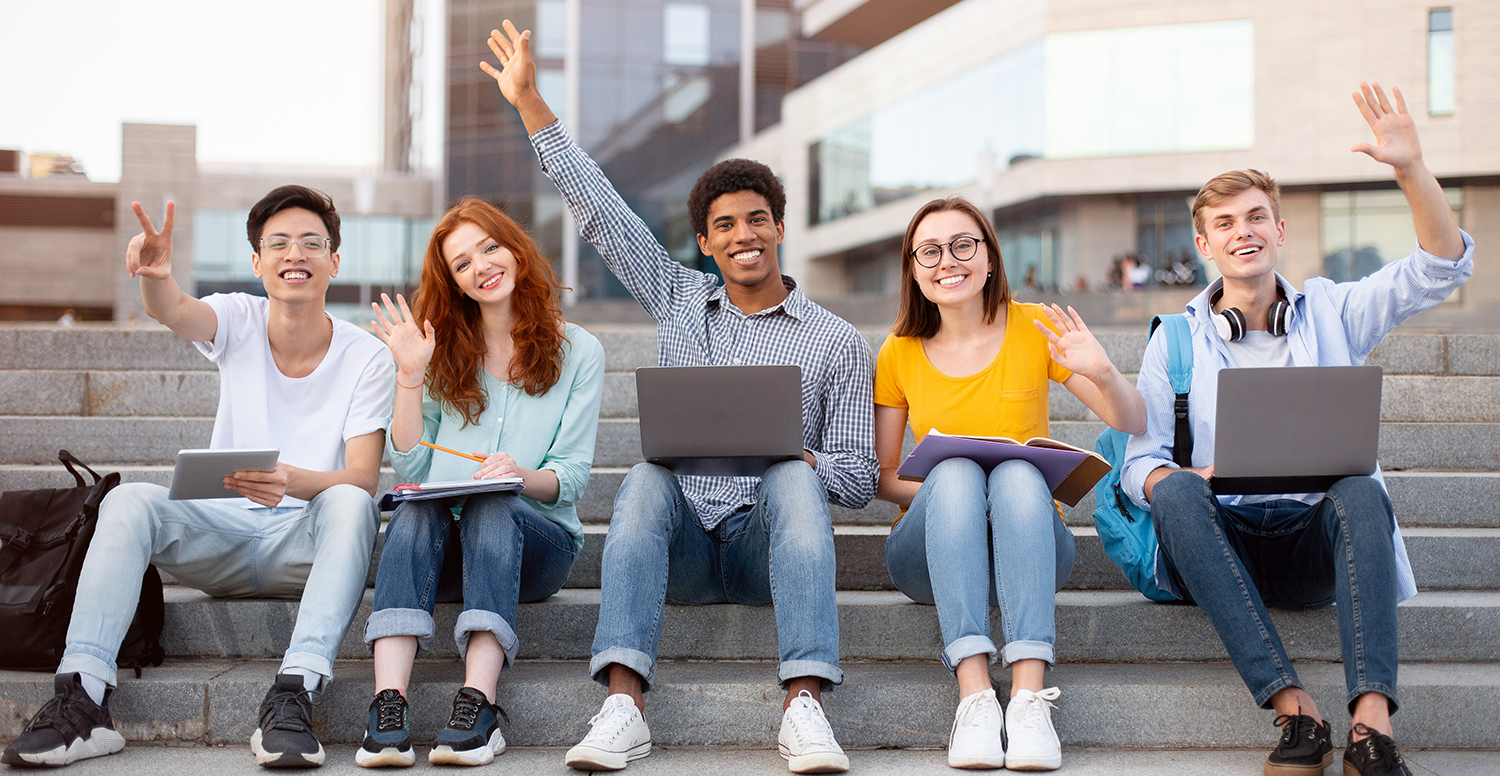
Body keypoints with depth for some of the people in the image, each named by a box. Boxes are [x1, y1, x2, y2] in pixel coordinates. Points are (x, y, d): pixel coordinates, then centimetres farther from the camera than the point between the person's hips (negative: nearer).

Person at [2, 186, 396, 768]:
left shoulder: (366, 357, -5)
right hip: (223, 534, 2)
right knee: (130, 500, -24)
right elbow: (172, 312, -23)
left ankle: (294, 694, -44)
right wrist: (155, 276, -48)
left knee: (350, 503, -33)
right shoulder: (239, 321, 1)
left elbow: (363, 479, -14)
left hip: (307, 546, -2)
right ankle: (82, 701, -32)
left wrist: (293, 481, -36)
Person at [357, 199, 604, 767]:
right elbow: (410, 470, 4)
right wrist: (410, 377, -4)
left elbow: (571, 478, -1)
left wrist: (523, 476, -22)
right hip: (439, 541, 2)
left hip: (538, 535, -2)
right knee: (416, 507, -32)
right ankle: (388, 708, -45)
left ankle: (477, 706, -47)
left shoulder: (578, 351, 7)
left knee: (492, 506, -34)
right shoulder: (446, 353, 14)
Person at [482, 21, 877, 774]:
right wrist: (530, 102, 12)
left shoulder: (836, 341, 8)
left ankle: (803, 706, -45)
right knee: (645, 478, -30)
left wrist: (794, 459, -18)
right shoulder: (678, 299, 17)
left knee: (794, 482, -32)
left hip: (768, 543, -1)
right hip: (680, 544, 1)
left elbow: (858, 477, 4)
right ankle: (622, 706, -45)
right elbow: (598, 209, 15)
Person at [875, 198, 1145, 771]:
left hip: (1027, 545, 0)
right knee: (955, 471, -31)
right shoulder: (900, 354, 4)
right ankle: (974, 696, -43)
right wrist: (938, 489, -15)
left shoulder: (1034, 330, 1)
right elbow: (881, 475, 7)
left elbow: (1134, 427, 0)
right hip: (932, 550, 0)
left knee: (1018, 473, -32)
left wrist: (1104, 374, -22)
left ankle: (1030, 698, -44)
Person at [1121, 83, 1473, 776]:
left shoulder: (1330, 314, 15)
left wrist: (1410, 167, -11)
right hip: (1217, 543, 0)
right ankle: (1294, 711, -41)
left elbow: (1443, 267, 3)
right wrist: (1192, 479, -19)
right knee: (1175, 491, -34)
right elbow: (1139, 462, 4)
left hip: (1310, 542, 0)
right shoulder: (1176, 339, 12)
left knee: (1358, 488, -33)